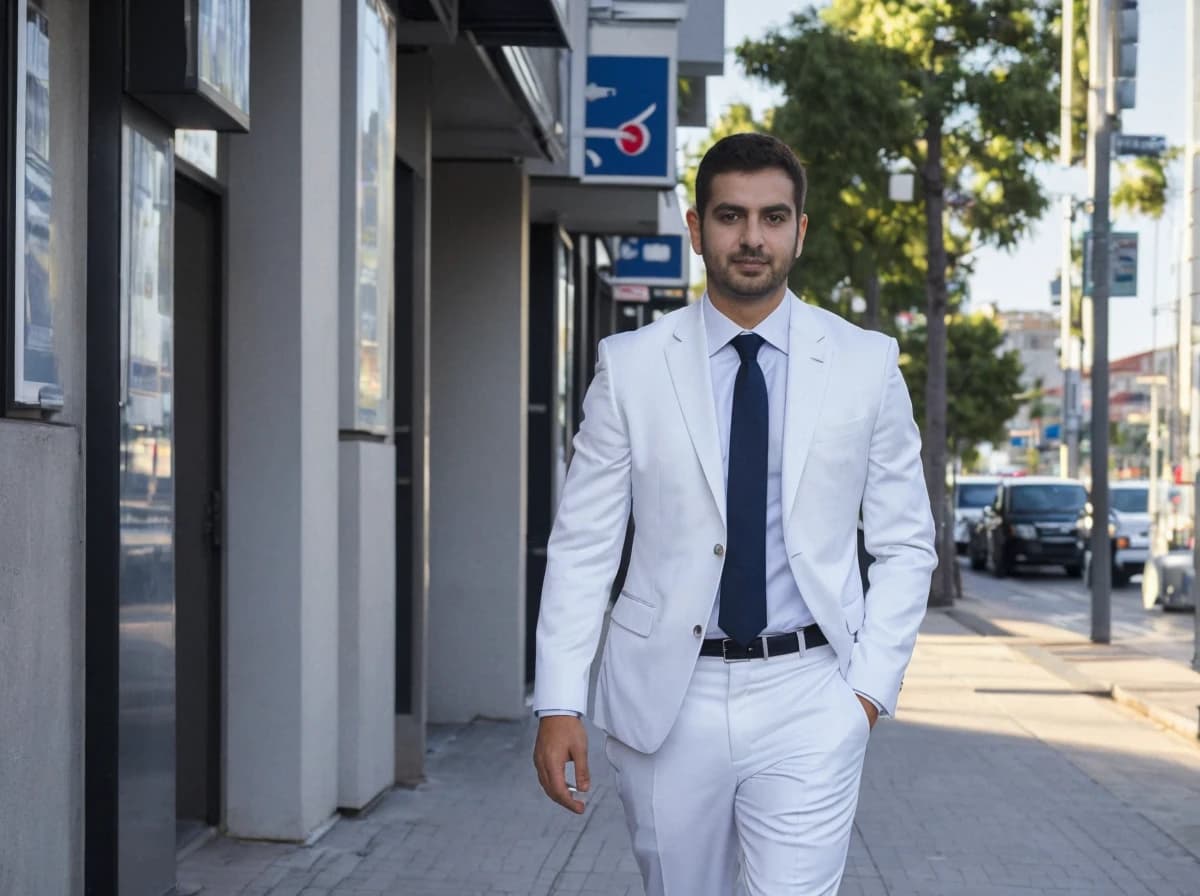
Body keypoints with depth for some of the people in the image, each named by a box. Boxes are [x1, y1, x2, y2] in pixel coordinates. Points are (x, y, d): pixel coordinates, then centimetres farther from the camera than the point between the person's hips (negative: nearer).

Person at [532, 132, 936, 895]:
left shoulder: (866, 365, 2)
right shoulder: (631, 366, 1)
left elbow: (904, 544, 6)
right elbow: (584, 544, 1)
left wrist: (871, 685, -4)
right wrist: (559, 703, -6)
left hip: (807, 697, -1)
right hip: (667, 697, 1)